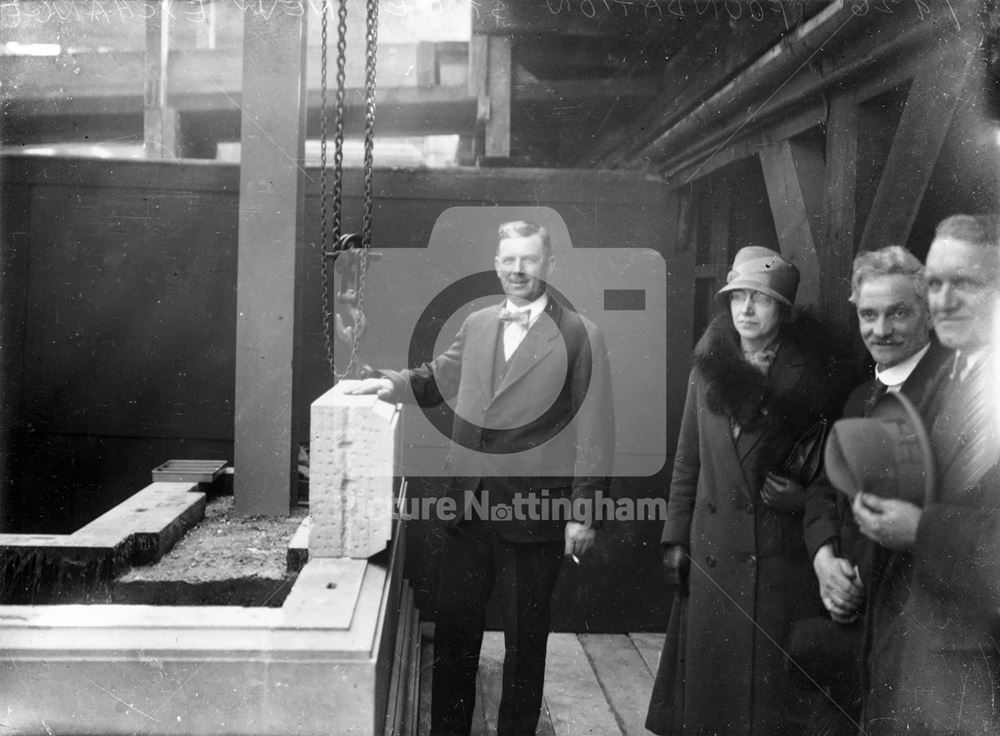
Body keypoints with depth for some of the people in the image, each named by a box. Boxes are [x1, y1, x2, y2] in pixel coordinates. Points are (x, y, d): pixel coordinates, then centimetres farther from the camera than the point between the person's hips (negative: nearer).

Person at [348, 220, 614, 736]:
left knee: (525, 640, 12)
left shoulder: (580, 336, -8)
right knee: (452, 631, 15)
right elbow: (439, 377, 23)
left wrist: (583, 514, -11)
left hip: (533, 516, -4)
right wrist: (393, 384, 4)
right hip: (468, 509, 5)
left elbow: (595, 433, -9)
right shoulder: (476, 325, 8)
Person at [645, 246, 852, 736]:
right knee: (711, 676, 8)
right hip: (713, 550, 3)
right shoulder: (708, 370, 8)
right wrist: (675, 537, 7)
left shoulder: (819, 374, -2)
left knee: (777, 678, 3)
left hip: (786, 554, -3)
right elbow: (686, 462, 10)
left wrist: (807, 499, -13)